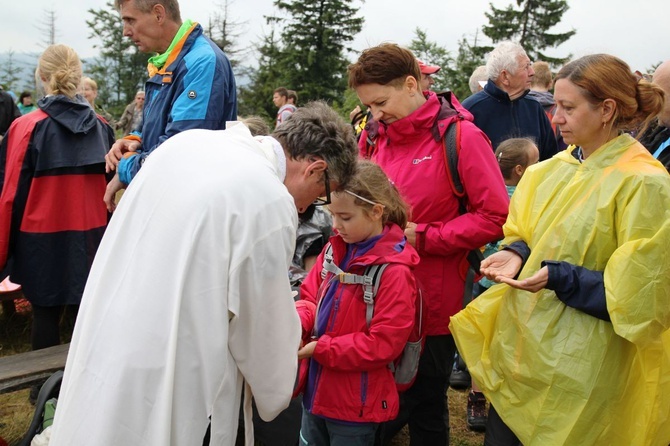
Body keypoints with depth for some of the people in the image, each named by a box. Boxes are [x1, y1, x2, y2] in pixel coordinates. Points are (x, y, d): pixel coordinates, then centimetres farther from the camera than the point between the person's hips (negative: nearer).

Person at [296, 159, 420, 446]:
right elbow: (311, 297, 10)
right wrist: (297, 323, -12)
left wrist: (320, 349, -20)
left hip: (356, 405, -6)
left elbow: (383, 344, -21)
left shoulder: (394, 270, -20)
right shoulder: (336, 249, 1)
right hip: (316, 391, 7)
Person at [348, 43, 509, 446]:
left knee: (426, 410, 13)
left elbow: (495, 218, -14)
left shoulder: (460, 136, -11)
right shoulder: (374, 137, 6)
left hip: (433, 305, -5)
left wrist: (421, 237, -17)